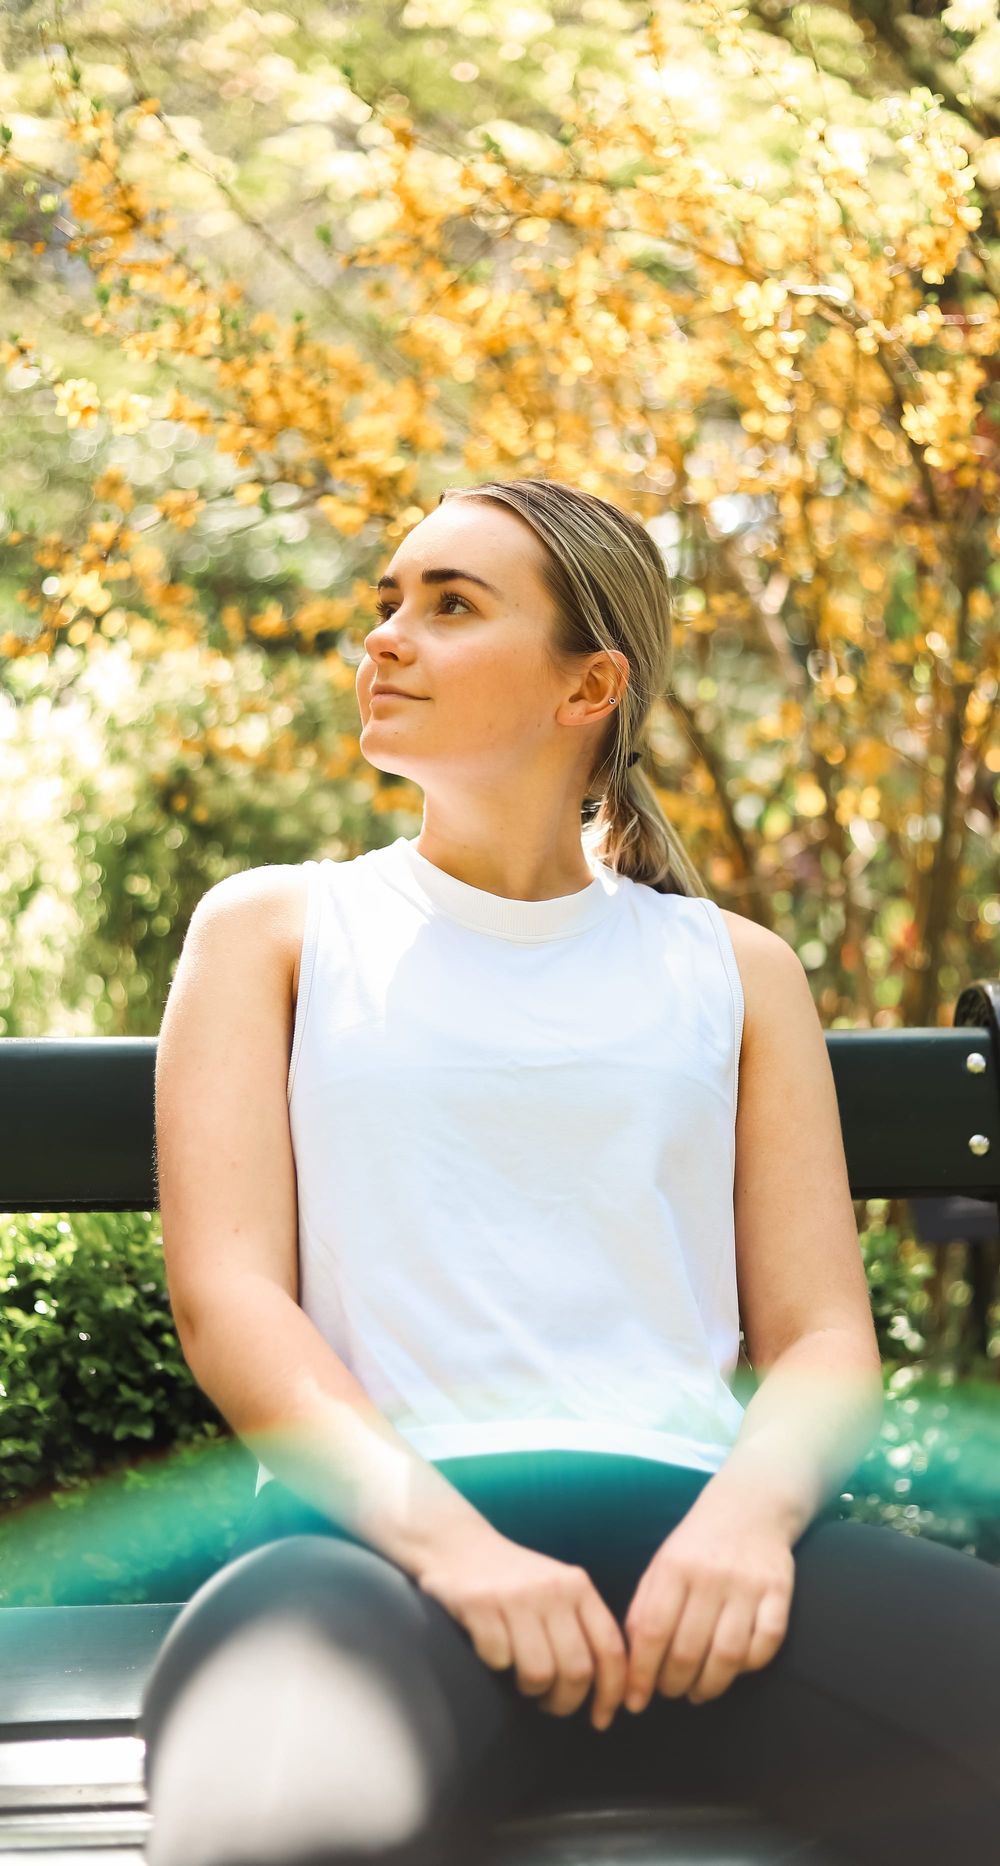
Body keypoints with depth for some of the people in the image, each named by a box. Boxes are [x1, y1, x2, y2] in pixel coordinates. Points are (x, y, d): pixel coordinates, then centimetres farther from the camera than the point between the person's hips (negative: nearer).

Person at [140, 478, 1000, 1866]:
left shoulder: (732, 969, 21)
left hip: (687, 1524, 3)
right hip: (378, 1526, -2)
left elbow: (825, 1342, 13)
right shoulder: (270, 930, 17)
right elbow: (226, 1294, 3)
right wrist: (438, 1533, -15)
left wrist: (751, 1508, -12)